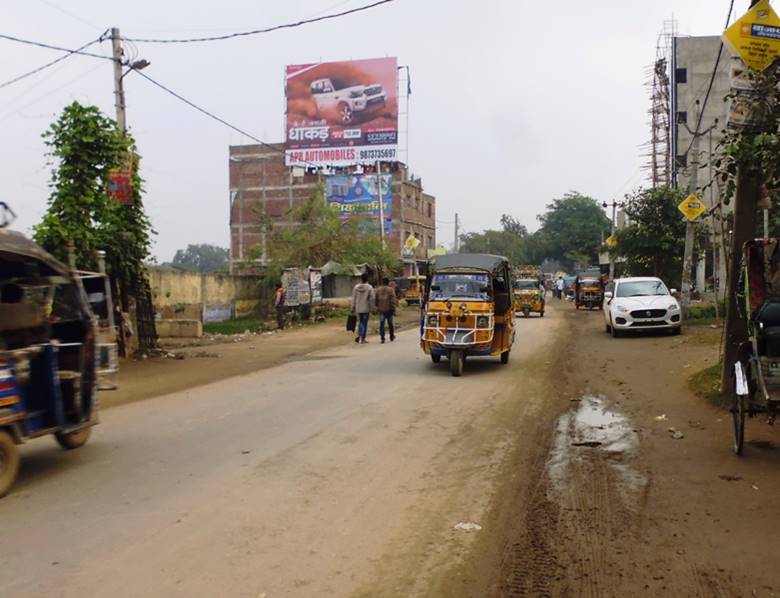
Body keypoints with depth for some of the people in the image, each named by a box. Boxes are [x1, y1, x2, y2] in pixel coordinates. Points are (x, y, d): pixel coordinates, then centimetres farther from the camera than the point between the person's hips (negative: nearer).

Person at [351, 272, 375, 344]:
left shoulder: (356, 287, 0)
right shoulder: (369, 287, -10)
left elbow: (353, 298, 3)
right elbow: (371, 299, -10)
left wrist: (353, 308, 11)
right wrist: (372, 308, -2)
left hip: (358, 308, 3)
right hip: (366, 308, -3)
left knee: (360, 322, 18)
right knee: (365, 323, 4)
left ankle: (359, 336, 12)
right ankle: (363, 338, 3)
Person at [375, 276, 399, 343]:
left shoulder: (378, 290, 5)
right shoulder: (391, 289, -6)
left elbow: (375, 299, 7)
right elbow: (393, 300, -10)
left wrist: (376, 307, 15)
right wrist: (393, 308, -7)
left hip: (381, 309, 2)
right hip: (389, 309, -2)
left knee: (381, 324, 1)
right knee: (390, 323, 12)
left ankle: (382, 338, -8)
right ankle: (392, 337, 25)